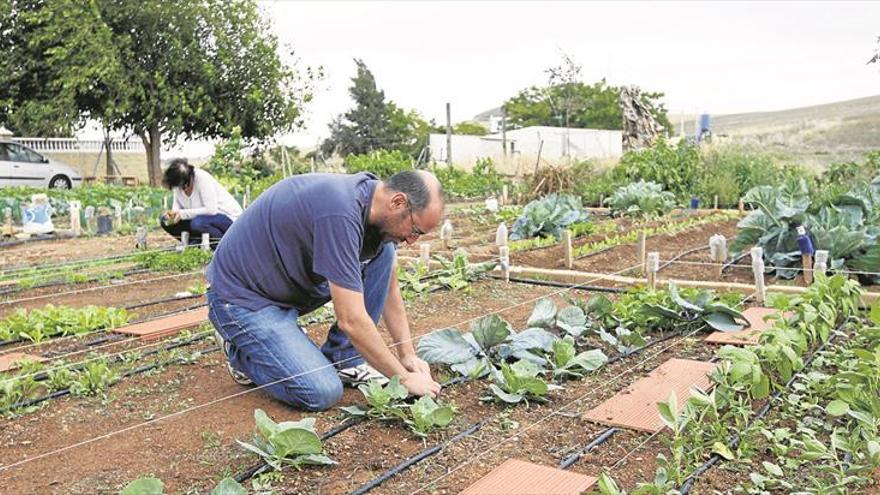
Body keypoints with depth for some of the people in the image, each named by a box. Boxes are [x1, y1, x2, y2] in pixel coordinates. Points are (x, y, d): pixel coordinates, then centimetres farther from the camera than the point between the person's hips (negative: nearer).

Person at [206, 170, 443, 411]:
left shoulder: (372, 198, -4)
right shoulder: (341, 212, -33)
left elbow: (388, 286, 9)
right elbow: (351, 320, -31)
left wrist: (407, 354, 5)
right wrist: (404, 378, -20)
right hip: (242, 297, -8)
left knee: (383, 254, -6)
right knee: (323, 393, -20)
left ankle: (343, 359, 3)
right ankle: (241, 350, 7)